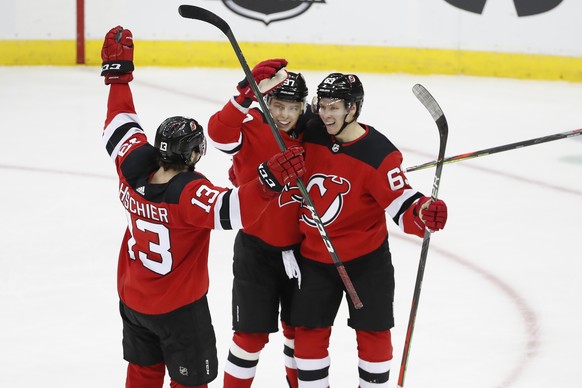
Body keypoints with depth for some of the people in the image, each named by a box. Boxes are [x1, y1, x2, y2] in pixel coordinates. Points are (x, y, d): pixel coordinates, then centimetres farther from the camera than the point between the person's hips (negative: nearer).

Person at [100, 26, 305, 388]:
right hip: (180, 308, -7)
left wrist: (118, 69, 12)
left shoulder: (134, 169, -12)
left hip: (132, 300, 7)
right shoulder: (190, 192, -29)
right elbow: (231, 209, -46)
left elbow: (121, 122, 3)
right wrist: (270, 180, -57)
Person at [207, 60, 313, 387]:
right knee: (253, 332, 1)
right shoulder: (252, 127, -17)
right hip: (256, 247, -4)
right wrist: (249, 91, -48)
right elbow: (220, 132, -39)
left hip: (298, 247, 5)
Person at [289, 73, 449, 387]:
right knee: (309, 332, 7)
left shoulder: (378, 154, -21)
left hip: (366, 259, -3)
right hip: (315, 257, 4)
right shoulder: (310, 135, -8)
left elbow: (401, 203, -25)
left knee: (373, 332, 7)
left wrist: (423, 213, -45)